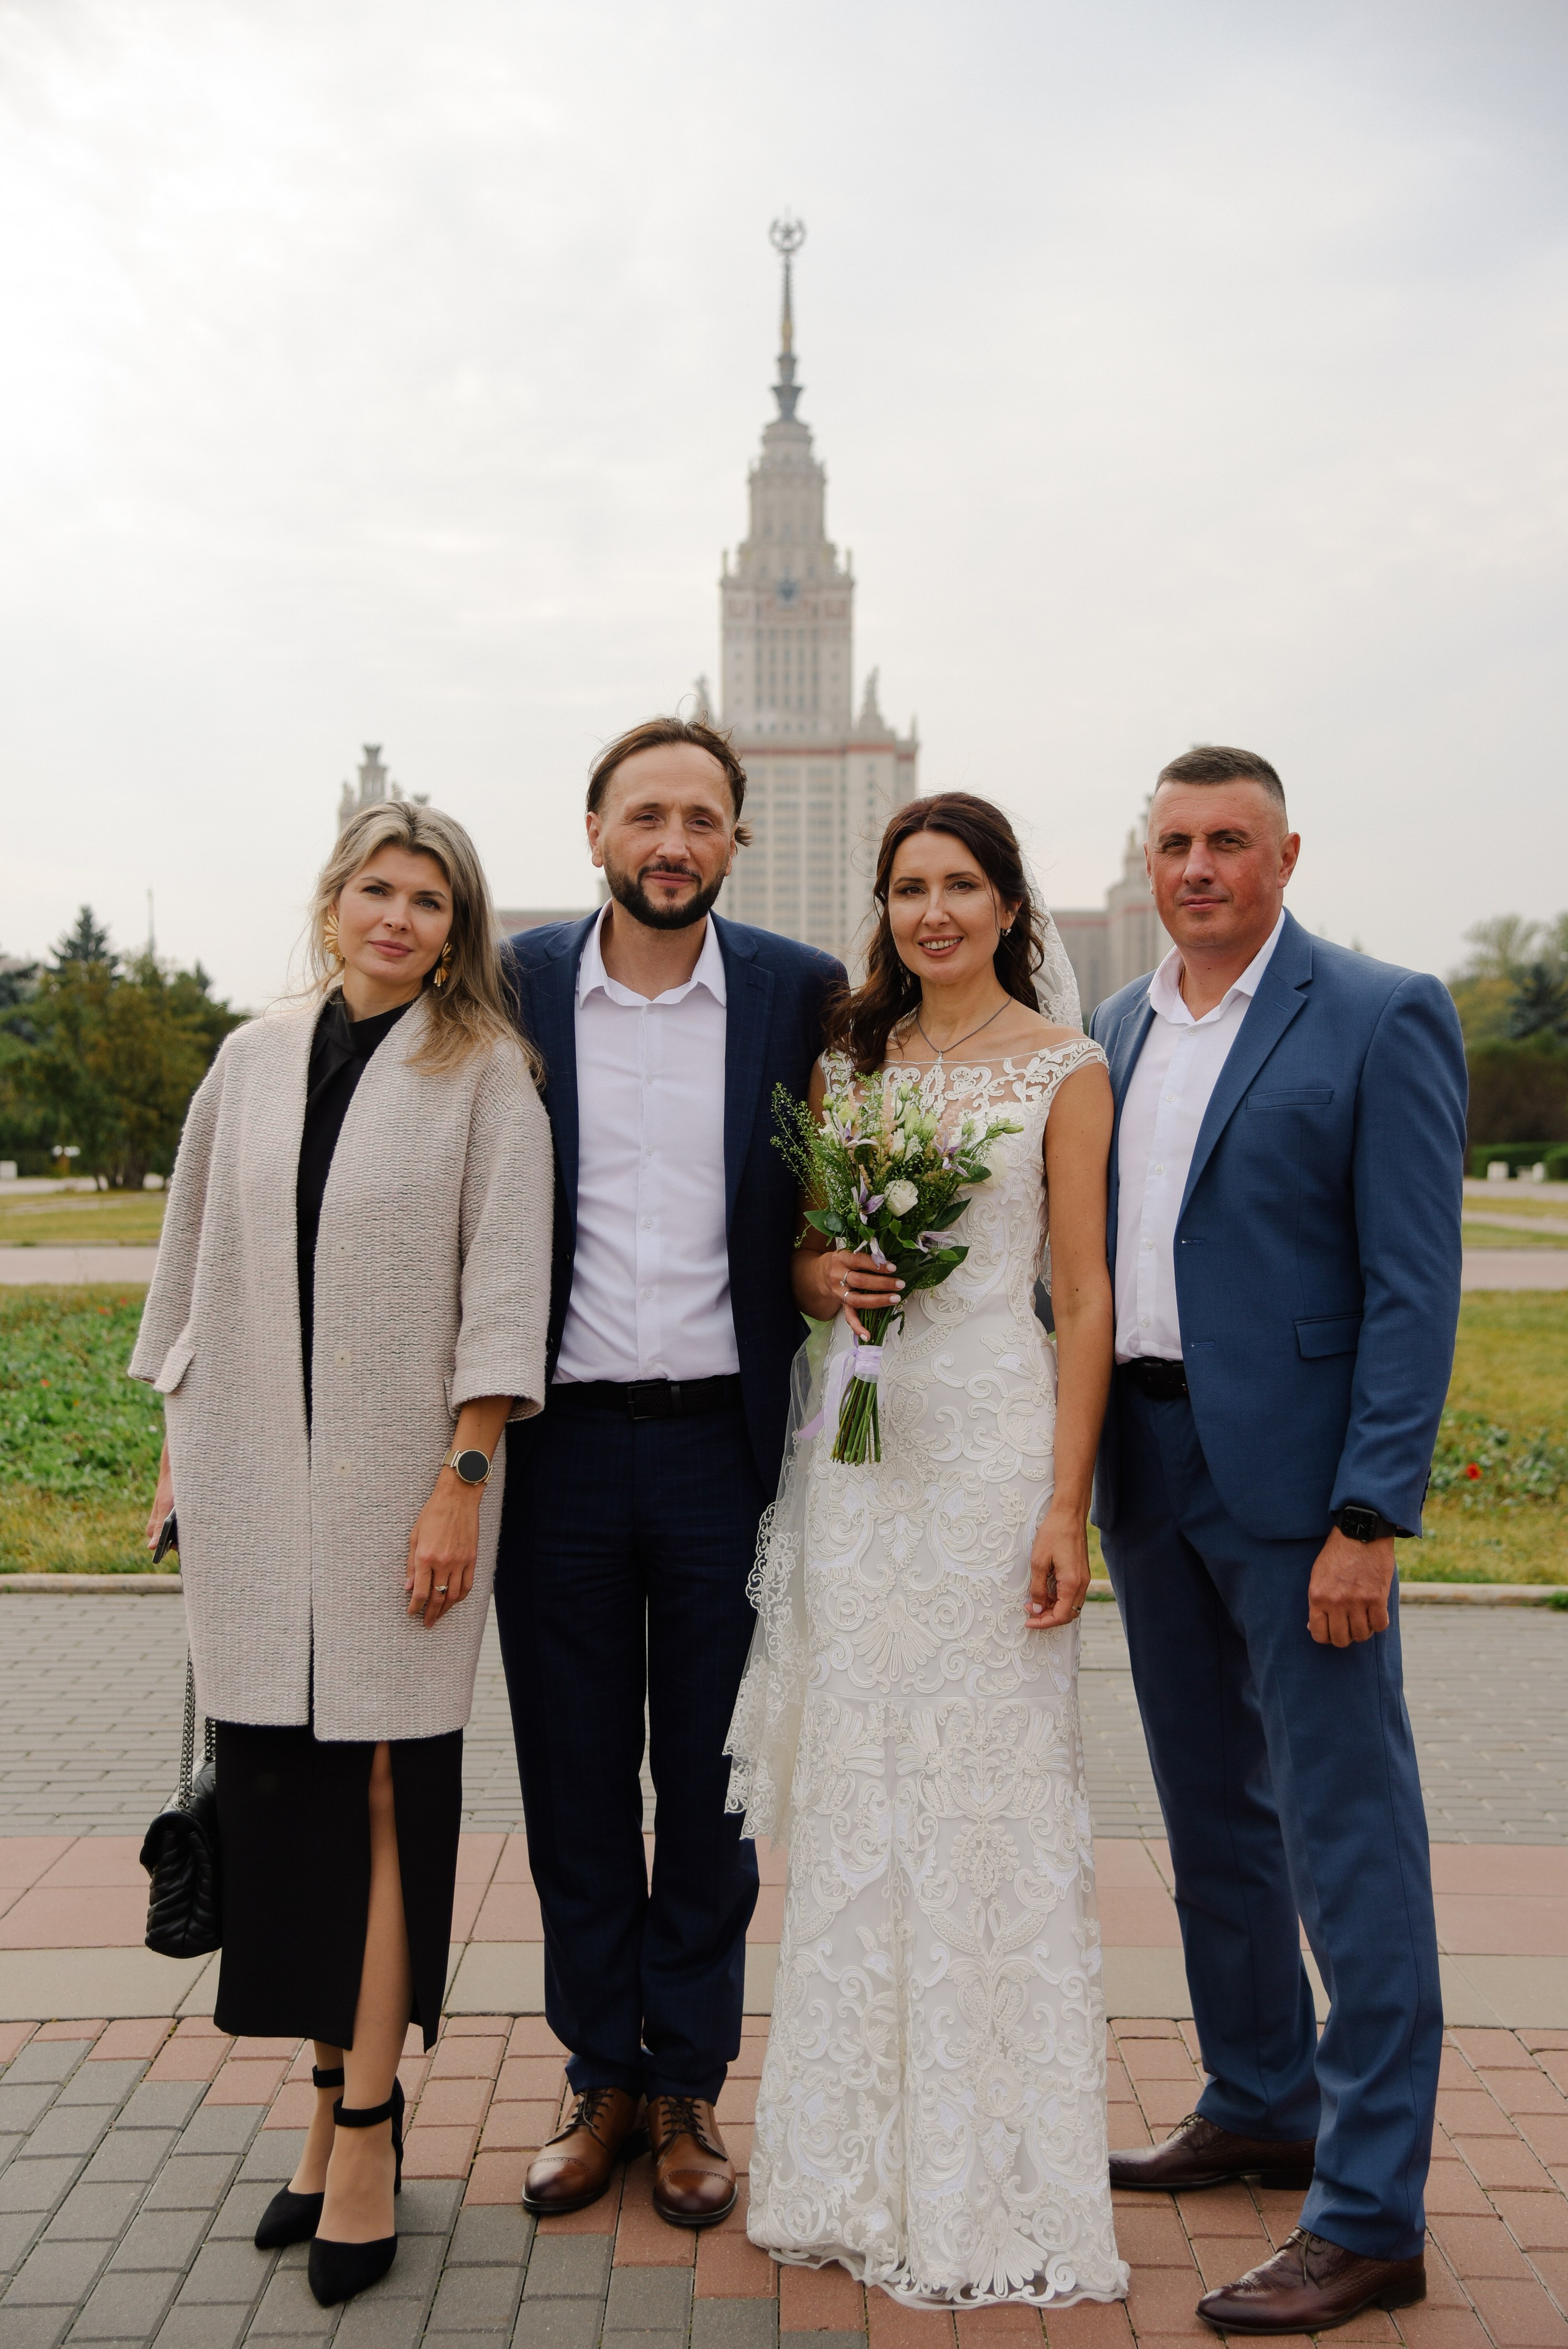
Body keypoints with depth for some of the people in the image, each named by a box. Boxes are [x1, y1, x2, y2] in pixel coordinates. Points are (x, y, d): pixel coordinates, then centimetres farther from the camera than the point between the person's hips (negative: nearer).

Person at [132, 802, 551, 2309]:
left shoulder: (482, 1072, -2)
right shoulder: (254, 1060, 9)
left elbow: (503, 1289, -6)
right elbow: (196, 1257, 13)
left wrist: (463, 1479, -12)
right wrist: (177, 1450, 12)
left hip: (399, 1477, -3)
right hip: (251, 1478, 4)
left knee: (382, 1787, 0)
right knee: (279, 1780, 8)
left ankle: (367, 2128, 11)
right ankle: (334, 2096, 23)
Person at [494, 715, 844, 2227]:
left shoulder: (801, 993, -1)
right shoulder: (517, 986, 1)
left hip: (725, 1442, 0)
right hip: (561, 1441, 1)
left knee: (709, 1789, 12)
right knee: (573, 1785, 12)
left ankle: (688, 2089, 30)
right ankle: (602, 2078, 31)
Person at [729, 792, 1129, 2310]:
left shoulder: (1064, 1069, 0)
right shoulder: (846, 1061, 12)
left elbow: (1084, 1298, -4)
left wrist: (1067, 1507, -10)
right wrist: (824, 1281, -7)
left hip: (992, 1441, -4)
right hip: (852, 1444, 4)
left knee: (989, 1790, 0)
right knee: (855, 1797, 8)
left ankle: (996, 2182, 17)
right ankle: (863, 2164, 24)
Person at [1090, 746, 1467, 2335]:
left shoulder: (1380, 1017, -8)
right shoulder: (1120, 1029, 12)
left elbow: (1414, 1286, -12)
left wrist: (1370, 1516, -18)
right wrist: (1082, 1460, 8)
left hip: (1295, 1480, -7)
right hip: (1148, 1468, 7)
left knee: (1345, 1834, 0)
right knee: (1211, 1813, 18)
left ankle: (1369, 2216, 12)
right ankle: (1262, 2107, 36)